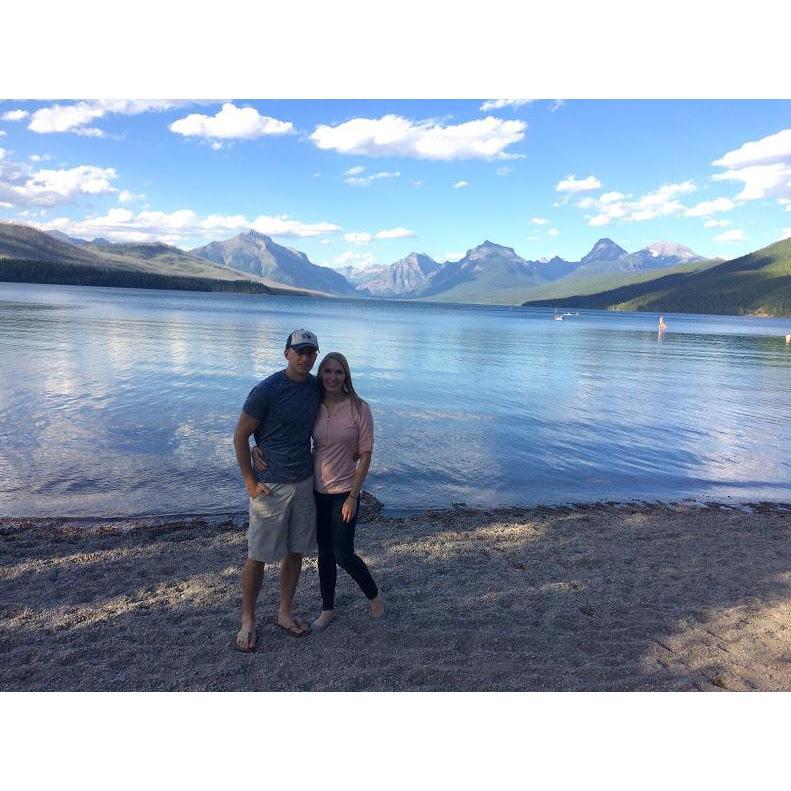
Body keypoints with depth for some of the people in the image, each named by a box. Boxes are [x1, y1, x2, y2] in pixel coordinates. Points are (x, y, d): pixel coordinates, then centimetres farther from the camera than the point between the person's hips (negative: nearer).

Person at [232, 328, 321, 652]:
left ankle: (284, 613, 32)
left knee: (295, 552, 14)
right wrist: (250, 482, -10)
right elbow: (240, 436, -9)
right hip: (270, 486, -5)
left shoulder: (317, 388, 3)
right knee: (258, 557, 4)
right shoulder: (266, 390, -15)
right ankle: (248, 622, 23)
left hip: (305, 483, 5)